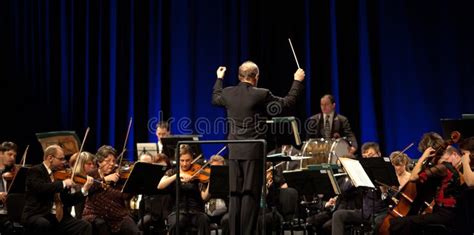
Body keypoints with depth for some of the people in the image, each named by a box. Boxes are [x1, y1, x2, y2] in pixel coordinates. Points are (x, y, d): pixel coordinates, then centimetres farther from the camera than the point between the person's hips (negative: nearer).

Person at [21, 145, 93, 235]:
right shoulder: (35, 171, -3)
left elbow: (67, 201, 14)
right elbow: (41, 188, -24)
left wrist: (84, 189, 3)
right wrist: (63, 183, -19)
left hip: (59, 217, 6)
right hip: (38, 215, -6)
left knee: (85, 226, -13)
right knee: (44, 224, -40)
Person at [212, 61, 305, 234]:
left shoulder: (228, 93, 3)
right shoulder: (261, 95, -10)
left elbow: (215, 98, 27)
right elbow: (287, 103, 0)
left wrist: (219, 78, 42)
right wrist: (297, 81, 11)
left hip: (234, 152, 4)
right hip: (254, 151, -4)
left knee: (235, 195, 8)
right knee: (251, 195, -3)